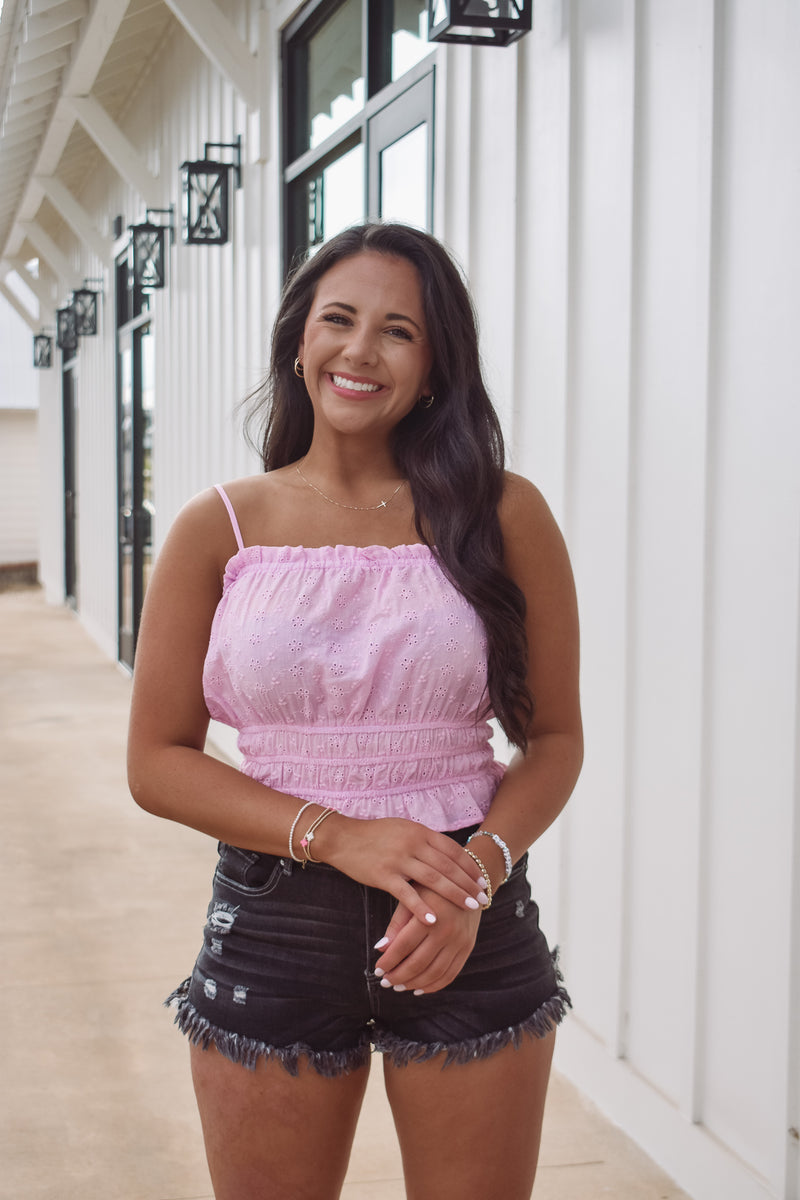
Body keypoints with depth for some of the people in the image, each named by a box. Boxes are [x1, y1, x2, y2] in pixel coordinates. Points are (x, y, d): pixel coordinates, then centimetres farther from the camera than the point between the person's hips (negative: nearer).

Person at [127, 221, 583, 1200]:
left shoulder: (503, 515, -2)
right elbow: (156, 762, -1)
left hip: (469, 932, 0)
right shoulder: (218, 530, 0)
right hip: (273, 928, 1)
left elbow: (554, 736, 1)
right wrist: (338, 836, -15)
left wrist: (478, 872, -17)